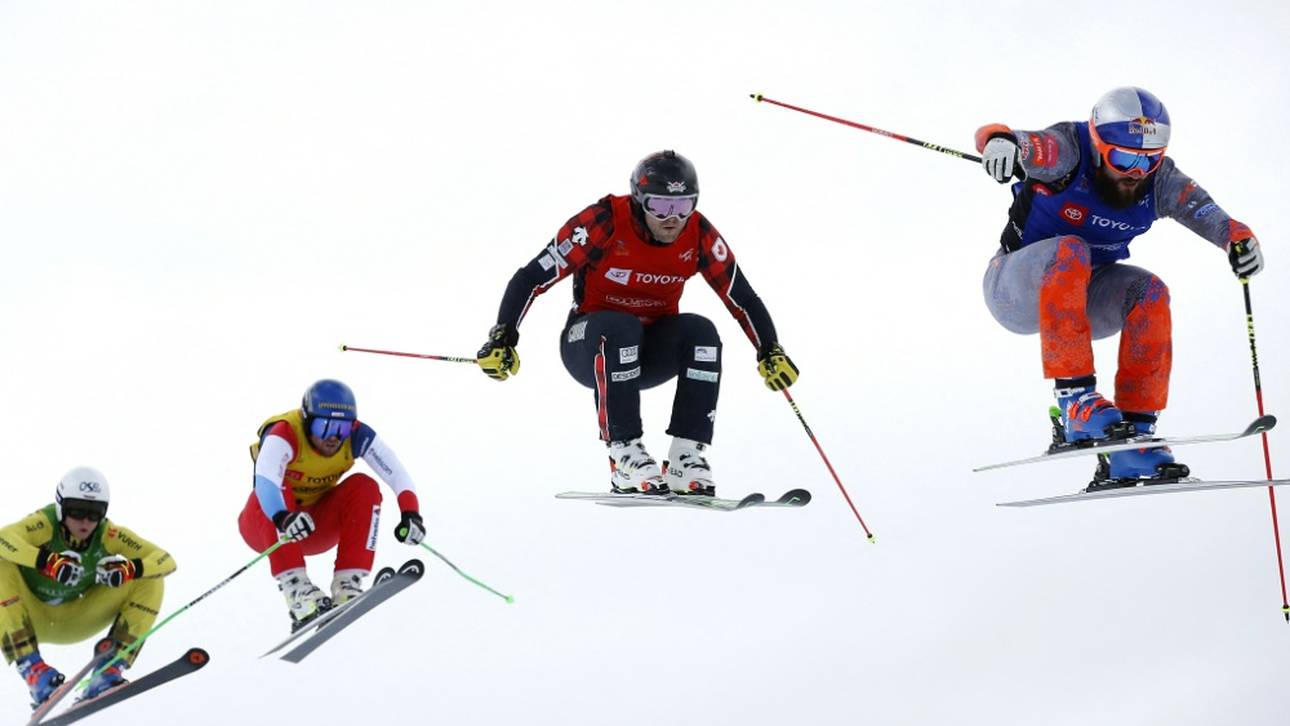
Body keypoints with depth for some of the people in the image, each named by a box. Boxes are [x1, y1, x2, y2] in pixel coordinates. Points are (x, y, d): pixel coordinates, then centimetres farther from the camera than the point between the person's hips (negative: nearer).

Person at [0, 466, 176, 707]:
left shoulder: (108, 534, -17)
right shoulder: (45, 524, -25)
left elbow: (166, 561, -21)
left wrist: (130, 569, -42)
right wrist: (46, 561, -59)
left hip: (75, 622, 3)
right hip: (31, 619, -3)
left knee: (150, 580, -12)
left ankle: (109, 669, -19)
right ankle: (32, 669, -34)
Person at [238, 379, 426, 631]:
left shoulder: (357, 436, -17)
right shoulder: (284, 435, -30)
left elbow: (397, 474, -25)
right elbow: (264, 481, -47)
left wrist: (410, 513, -44)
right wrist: (283, 518, -67)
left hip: (316, 528, 4)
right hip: (265, 526, -4)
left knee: (364, 487, -19)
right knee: (278, 492, -34)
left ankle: (347, 586, -24)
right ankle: (296, 589, -42)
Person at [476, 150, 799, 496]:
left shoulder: (699, 234, -11)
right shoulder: (603, 223, -23)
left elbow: (742, 297, -1)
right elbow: (532, 277, -20)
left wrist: (770, 352, -11)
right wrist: (502, 338, -28)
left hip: (652, 351, 4)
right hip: (591, 346, -3)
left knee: (701, 331, -26)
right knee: (620, 329, -36)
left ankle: (688, 456, -27)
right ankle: (624, 456, -35)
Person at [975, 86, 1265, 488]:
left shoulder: (1160, 180, -9)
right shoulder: (1067, 151, -21)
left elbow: (1206, 212, -21)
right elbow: (1014, 143, -36)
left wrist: (1240, 238, -43)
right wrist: (999, 140, -60)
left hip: (1082, 297, 5)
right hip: (1017, 289, -5)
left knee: (1149, 292, -23)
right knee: (1068, 252, -35)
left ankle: (1133, 435, -21)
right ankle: (1074, 401, -38)